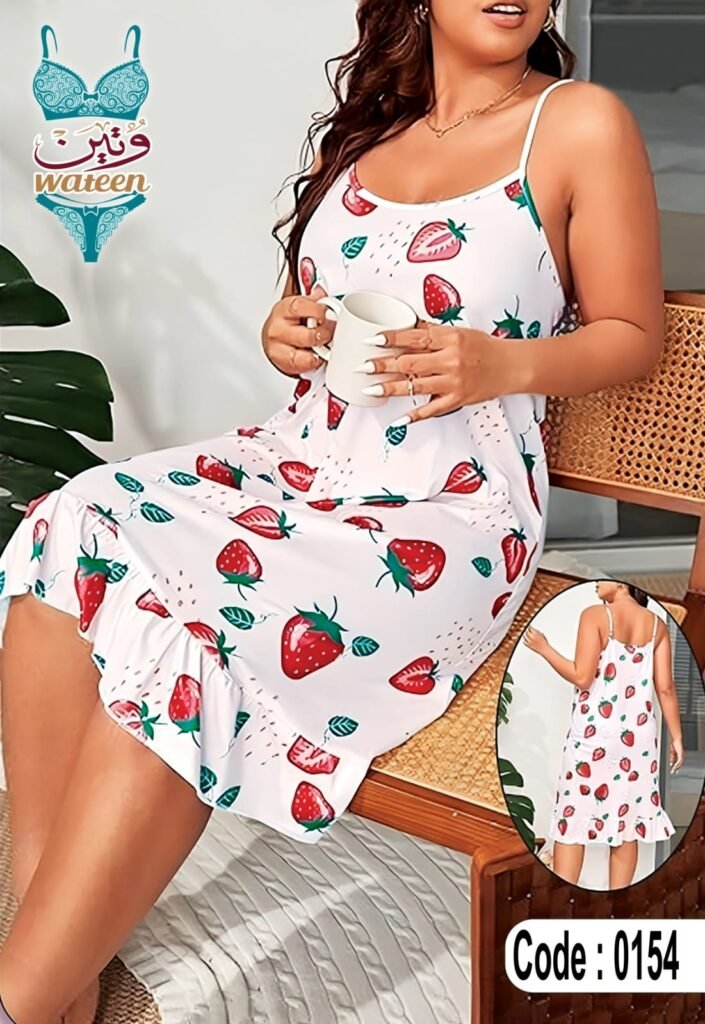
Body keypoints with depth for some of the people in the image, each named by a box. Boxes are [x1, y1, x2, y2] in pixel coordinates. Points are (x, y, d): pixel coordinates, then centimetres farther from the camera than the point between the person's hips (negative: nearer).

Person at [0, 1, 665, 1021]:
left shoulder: (581, 123, 0)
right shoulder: (368, 122, 17)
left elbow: (632, 334, 3)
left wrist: (502, 364, -15)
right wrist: (288, 335, 1)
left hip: (447, 512, -6)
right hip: (298, 461, 6)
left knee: (175, 626, -29)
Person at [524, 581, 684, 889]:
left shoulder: (595, 615, -9)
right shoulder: (656, 624, 5)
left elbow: (582, 677, -13)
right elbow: (665, 688, 3)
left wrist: (543, 648, -4)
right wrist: (677, 736, 9)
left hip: (594, 733, -4)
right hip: (637, 735, 4)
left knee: (573, 815, 2)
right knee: (627, 815, 9)